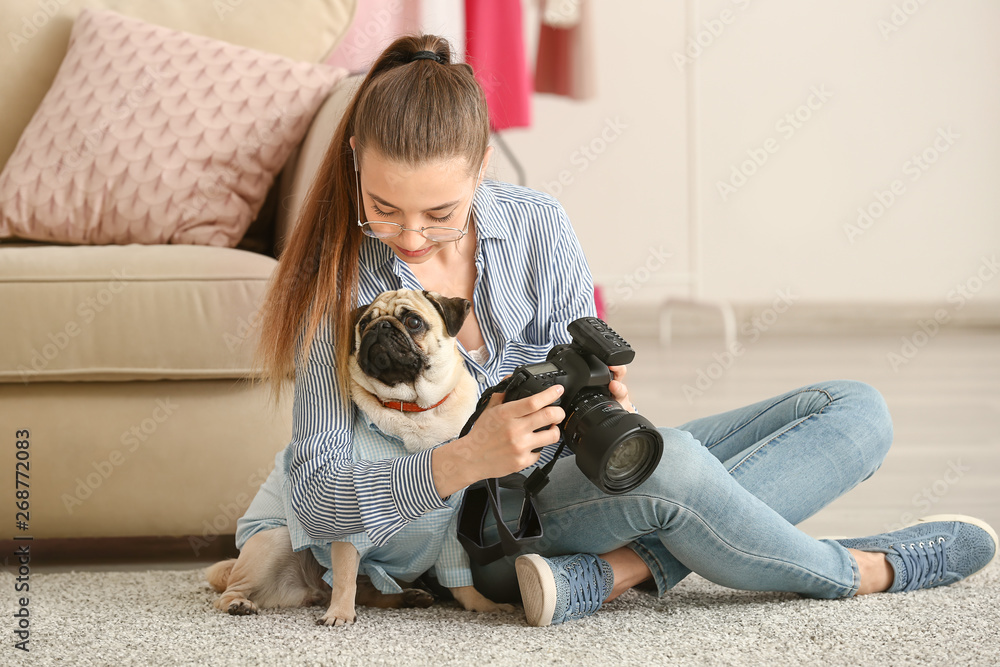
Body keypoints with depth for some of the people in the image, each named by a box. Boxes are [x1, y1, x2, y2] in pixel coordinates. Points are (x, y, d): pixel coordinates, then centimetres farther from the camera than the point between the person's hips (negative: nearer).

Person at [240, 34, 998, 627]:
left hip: (579, 477, 6)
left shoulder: (539, 228, -5)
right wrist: (464, 462, -36)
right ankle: (861, 572, -7)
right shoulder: (340, 279, -14)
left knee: (860, 411, -4)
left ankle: (612, 571, -24)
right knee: (670, 465, -38)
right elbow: (316, 499, -19)